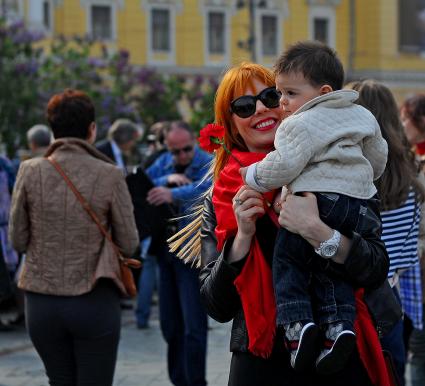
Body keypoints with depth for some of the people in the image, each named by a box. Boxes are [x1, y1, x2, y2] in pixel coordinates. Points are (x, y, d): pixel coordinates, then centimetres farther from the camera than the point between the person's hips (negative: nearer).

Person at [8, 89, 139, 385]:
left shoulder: (29, 172, -4)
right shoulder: (109, 176, -9)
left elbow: (18, 240, 1)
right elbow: (129, 244, -4)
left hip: (41, 303, 3)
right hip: (94, 303, -2)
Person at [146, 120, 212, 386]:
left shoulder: (208, 163, -9)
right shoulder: (163, 163, 10)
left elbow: (205, 187, -31)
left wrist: (173, 194, -47)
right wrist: (167, 179, -17)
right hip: (167, 251, 6)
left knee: (193, 325, -8)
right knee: (170, 324, 12)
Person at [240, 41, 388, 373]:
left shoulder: (300, 125, -8)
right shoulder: (362, 116, 17)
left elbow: (284, 165, -17)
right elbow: (378, 155, 27)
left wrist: (254, 176, -1)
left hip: (316, 197, -7)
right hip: (357, 199, 7)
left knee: (288, 260, 4)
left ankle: (297, 323, -11)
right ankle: (339, 325, 0)